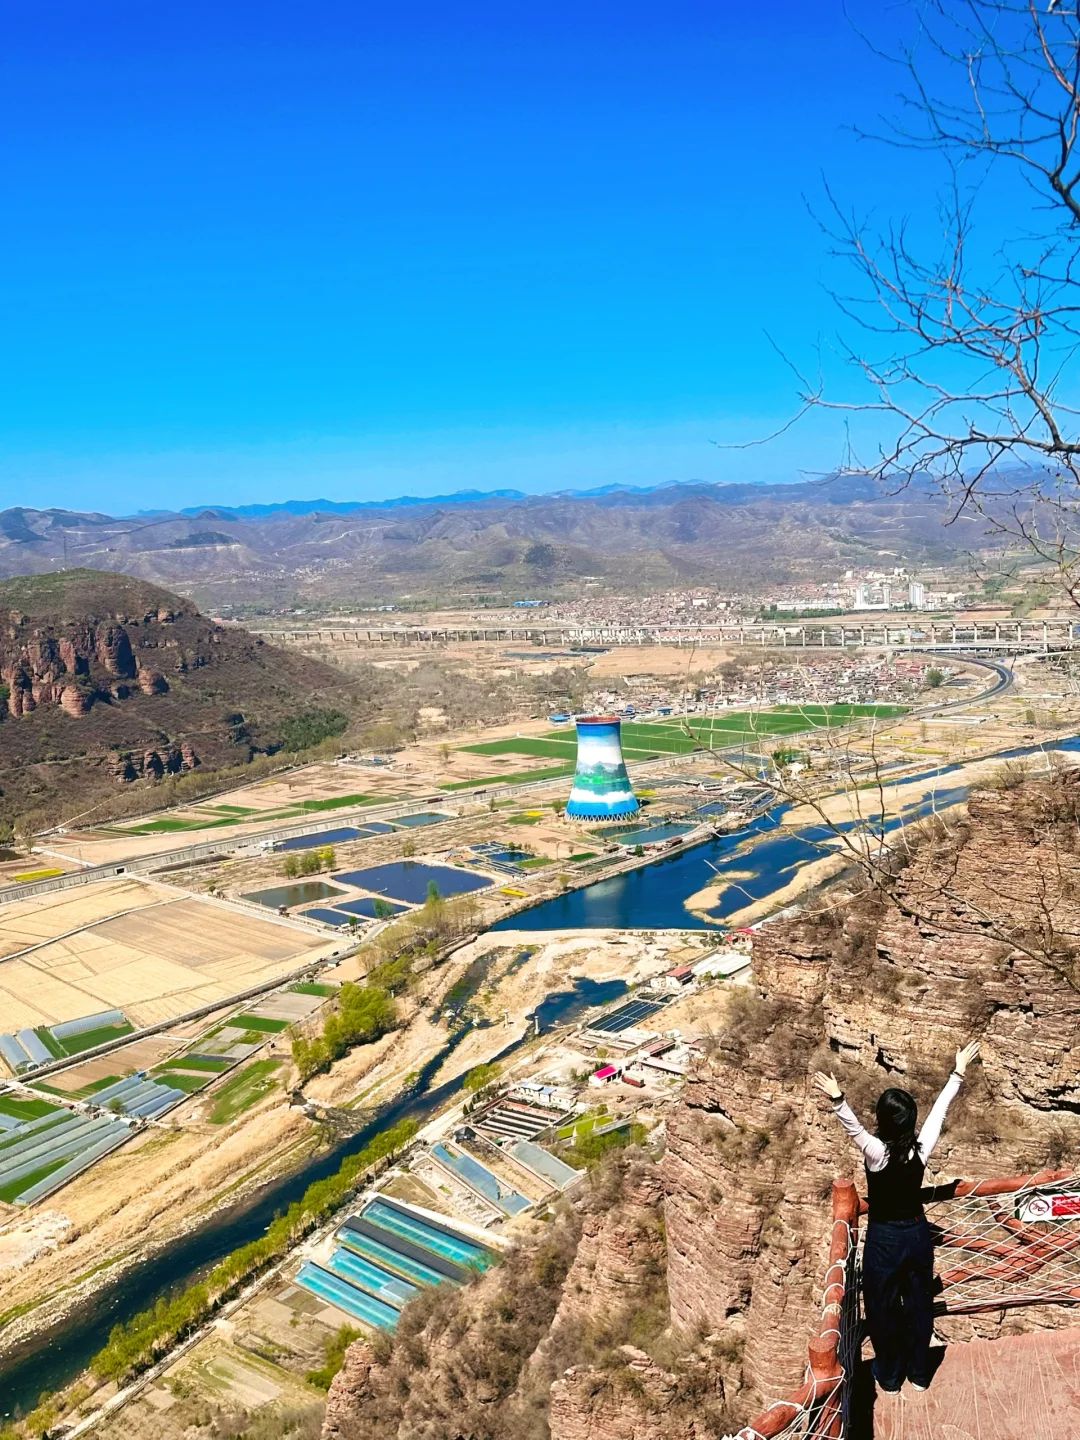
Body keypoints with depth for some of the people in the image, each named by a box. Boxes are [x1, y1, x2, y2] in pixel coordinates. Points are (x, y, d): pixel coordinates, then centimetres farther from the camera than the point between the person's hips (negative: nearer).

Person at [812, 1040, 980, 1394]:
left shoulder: (876, 1152, -27)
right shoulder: (921, 1148, -14)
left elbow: (854, 1128, -47)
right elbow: (939, 1109, -4)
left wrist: (837, 1099, -63)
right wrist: (959, 1072, 5)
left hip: (884, 1238, -4)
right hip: (918, 1233, 4)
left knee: (883, 1308, 14)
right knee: (919, 1303, 20)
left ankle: (889, 1377, 29)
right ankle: (919, 1373, 36)